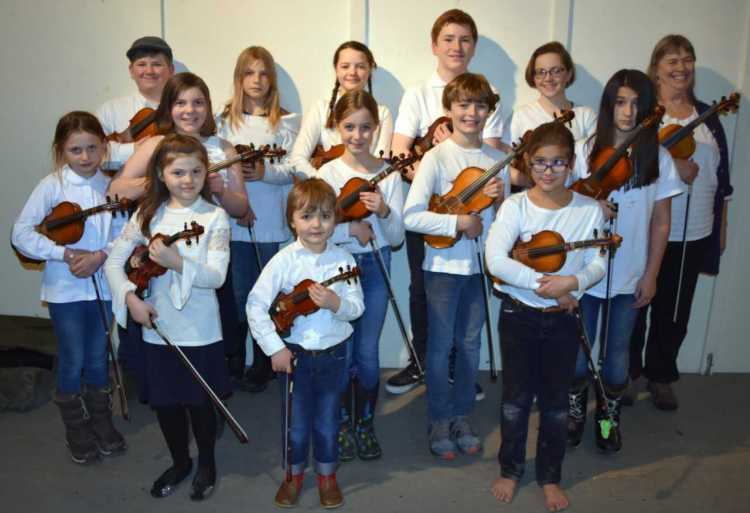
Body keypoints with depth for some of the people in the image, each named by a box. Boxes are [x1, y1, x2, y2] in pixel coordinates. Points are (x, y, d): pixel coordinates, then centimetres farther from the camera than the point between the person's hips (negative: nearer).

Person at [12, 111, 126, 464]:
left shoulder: (110, 187, 0)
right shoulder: (52, 186, -9)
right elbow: (21, 235, -12)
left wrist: (100, 256, -19)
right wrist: (66, 254, -19)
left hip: (102, 285, 3)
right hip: (65, 289, -2)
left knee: (98, 359, 15)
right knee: (72, 362, 7)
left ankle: (101, 421, 34)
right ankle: (77, 429, 27)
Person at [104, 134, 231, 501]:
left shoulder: (215, 217, -9)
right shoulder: (148, 214, 0)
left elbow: (216, 277, -17)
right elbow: (114, 262, 2)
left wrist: (177, 262, -32)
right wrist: (131, 297, -13)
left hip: (200, 330, -3)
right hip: (157, 327, 3)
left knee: (200, 401, 11)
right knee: (164, 401, 17)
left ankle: (206, 462, 37)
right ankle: (179, 461, 41)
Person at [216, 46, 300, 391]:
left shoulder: (285, 122, 4)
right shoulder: (226, 119, 9)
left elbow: (293, 169, -2)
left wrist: (264, 172, -20)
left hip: (271, 223, -1)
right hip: (234, 220, 2)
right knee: (237, 293, 9)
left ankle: (262, 364, 21)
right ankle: (233, 360, 26)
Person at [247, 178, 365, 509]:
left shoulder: (343, 259, -6)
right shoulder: (284, 260, -13)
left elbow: (358, 307, -5)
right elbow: (255, 304, -15)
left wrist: (335, 302, -25)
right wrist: (274, 348, -17)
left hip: (332, 353, 1)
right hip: (293, 352, -1)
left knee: (327, 420, 17)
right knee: (296, 421, 15)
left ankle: (327, 473, 39)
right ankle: (295, 473, 39)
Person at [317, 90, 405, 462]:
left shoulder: (389, 174, -3)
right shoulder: (328, 173, -6)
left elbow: (396, 238, -6)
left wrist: (383, 212, -24)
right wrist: (350, 229, -23)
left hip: (374, 265, 1)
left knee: (367, 351, 9)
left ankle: (365, 423, 28)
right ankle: (343, 423, 28)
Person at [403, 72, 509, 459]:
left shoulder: (497, 159, 4)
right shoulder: (436, 157, -9)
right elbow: (411, 216, -17)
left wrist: (501, 198, -11)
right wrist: (459, 223, -20)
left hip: (481, 263, 4)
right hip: (444, 264, -4)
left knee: (470, 343, 14)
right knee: (441, 344, 6)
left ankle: (462, 416, 30)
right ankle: (439, 421, 22)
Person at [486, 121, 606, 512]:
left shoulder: (588, 210, -4)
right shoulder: (515, 206, -10)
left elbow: (598, 263, -3)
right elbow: (495, 261, -21)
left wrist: (573, 282, -24)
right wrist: (545, 285, -24)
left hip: (563, 318, 2)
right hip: (519, 315, -1)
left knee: (555, 401, 14)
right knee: (516, 398, 12)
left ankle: (550, 476, 33)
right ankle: (510, 469, 33)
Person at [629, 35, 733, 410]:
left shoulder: (708, 116, 11)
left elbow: (720, 177, 14)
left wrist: (721, 228, 13)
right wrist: (670, 165, -23)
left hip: (694, 234, 4)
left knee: (675, 311, 11)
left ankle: (660, 376, 29)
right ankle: (624, 375, 24)